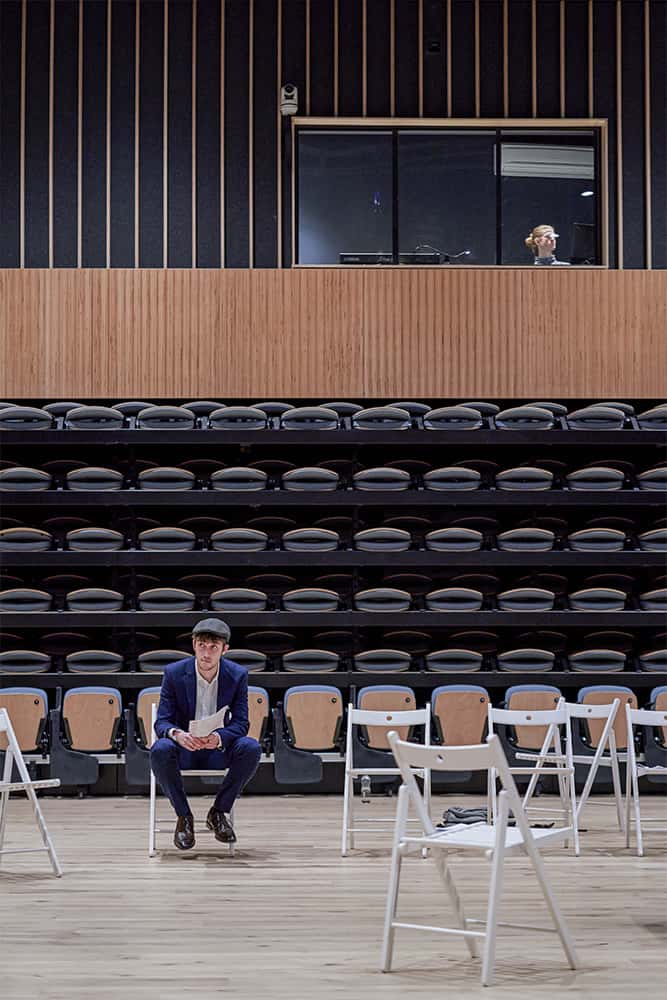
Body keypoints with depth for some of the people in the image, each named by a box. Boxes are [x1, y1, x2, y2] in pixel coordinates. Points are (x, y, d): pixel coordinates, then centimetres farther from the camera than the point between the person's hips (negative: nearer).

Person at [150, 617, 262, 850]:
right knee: (160, 750, -35)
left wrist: (219, 738, -33)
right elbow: (162, 721, -11)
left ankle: (219, 812, -10)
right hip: (184, 748, -1)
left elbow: (240, 723, -9)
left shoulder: (237, 675, -6)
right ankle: (183, 816, -15)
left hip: (219, 749, 1)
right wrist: (176, 734, -36)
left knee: (251, 748, -29)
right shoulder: (174, 673, -9)